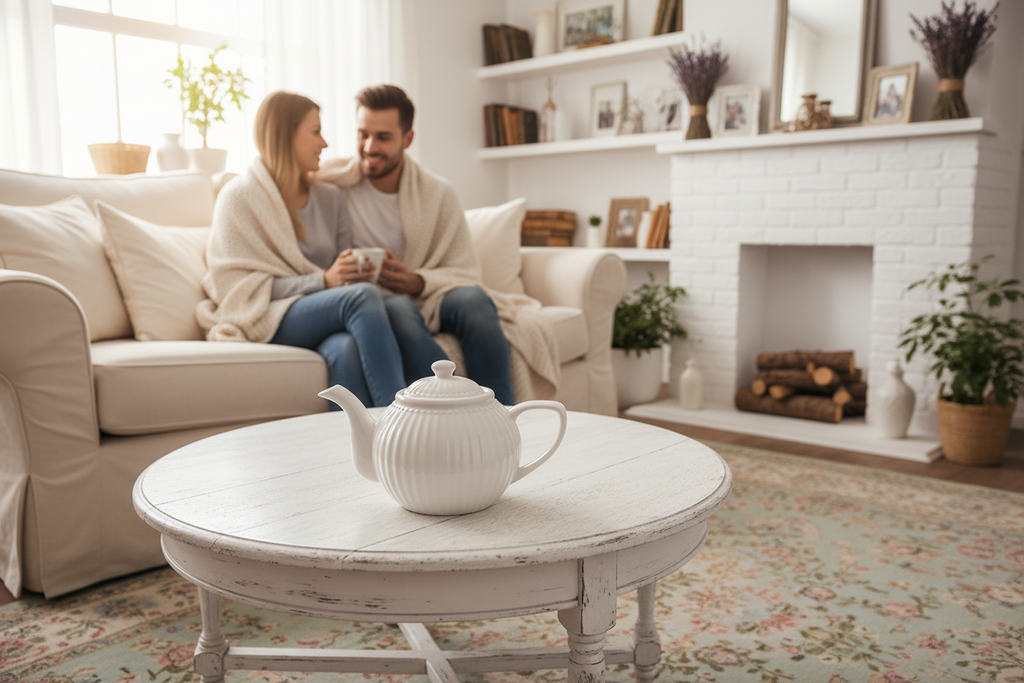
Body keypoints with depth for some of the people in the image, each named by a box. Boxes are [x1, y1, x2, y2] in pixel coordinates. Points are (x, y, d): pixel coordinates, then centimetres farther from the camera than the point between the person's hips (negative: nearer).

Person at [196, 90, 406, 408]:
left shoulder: (331, 198, 20)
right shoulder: (240, 197, 3)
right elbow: (243, 288, -5)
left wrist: (356, 273, -8)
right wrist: (324, 281, -16)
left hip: (327, 318, 4)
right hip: (268, 322, -4)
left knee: (346, 349, -36)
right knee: (364, 296, -32)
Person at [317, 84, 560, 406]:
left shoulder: (439, 193, 3)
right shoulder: (331, 182, -1)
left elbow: (466, 272, 2)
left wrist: (417, 282, -20)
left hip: (424, 297, 2)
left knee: (473, 299, -30)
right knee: (398, 309, -37)